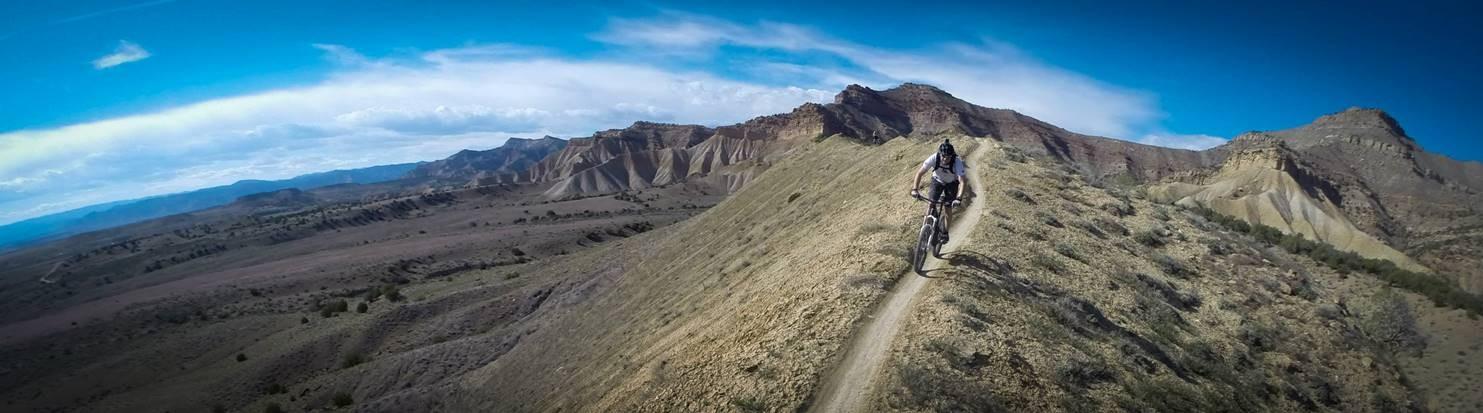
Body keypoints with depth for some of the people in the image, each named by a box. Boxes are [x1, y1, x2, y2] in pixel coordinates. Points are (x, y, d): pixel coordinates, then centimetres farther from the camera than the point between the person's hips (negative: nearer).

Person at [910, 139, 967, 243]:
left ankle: (945, 232, 17)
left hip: (952, 183, -1)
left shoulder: (957, 162, -36)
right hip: (937, 181, 1)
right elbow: (920, 173, -29)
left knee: (948, 208, -3)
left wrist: (959, 198, -55)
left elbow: (962, 181, -41)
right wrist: (914, 189, -42)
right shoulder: (934, 158, -32)